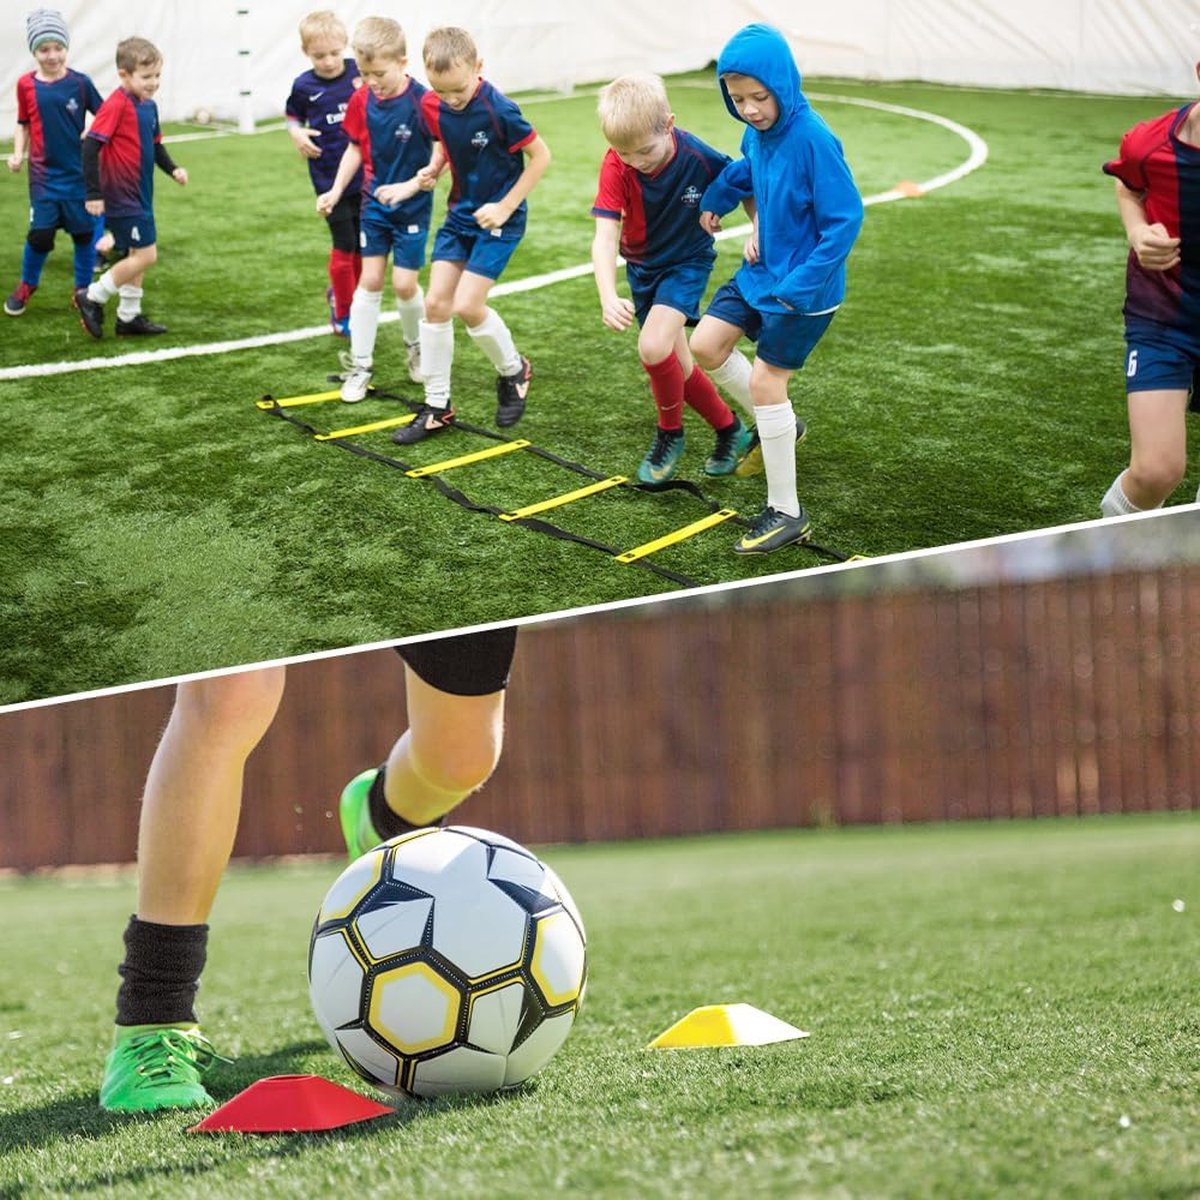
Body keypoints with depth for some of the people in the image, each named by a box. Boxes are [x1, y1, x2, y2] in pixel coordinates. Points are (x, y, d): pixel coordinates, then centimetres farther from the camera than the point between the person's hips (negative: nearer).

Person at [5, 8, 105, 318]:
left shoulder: (80, 83, -6)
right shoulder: (26, 85, -3)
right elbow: (23, 124, 9)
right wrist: (18, 154, -4)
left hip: (80, 174, 0)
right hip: (44, 175, 0)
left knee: (84, 233, 6)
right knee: (40, 234, -4)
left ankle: (84, 290, 23)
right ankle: (26, 285, 20)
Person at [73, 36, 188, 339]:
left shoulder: (149, 106, 8)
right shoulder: (116, 106, -19)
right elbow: (91, 146, -21)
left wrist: (173, 169, 3)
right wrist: (94, 193, -21)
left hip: (140, 194, 9)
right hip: (121, 197, -9)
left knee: (138, 256, 15)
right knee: (146, 254, -10)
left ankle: (129, 316, 25)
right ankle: (92, 297, 3)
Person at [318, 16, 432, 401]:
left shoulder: (422, 102, -22)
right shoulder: (362, 101, -6)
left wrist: (410, 186, -25)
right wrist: (336, 191, 0)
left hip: (412, 207, -4)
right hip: (375, 203, 4)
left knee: (404, 283, -2)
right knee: (370, 280, 3)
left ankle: (417, 347, 27)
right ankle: (360, 366, 8)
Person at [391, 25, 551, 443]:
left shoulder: (498, 110, -25)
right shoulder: (433, 106, -7)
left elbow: (540, 156, -14)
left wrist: (506, 206, -15)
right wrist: (434, 167, -5)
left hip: (498, 218, -6)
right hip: (460, 213, 6)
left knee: (466, 305, -13)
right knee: (435, 302, 1)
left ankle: (514, 370, 16)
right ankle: (437, 406, 11)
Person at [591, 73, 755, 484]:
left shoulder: (699, 158, -29)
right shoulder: (616, 167, -26)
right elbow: (605, 237, -31)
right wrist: (608, 299, -45)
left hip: (687, 261, -3)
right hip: (641, 265, 3)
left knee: (654, 347, -24)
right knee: (676, 367, 11)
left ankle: (669, 434, 0)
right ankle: (731, 431, 33)